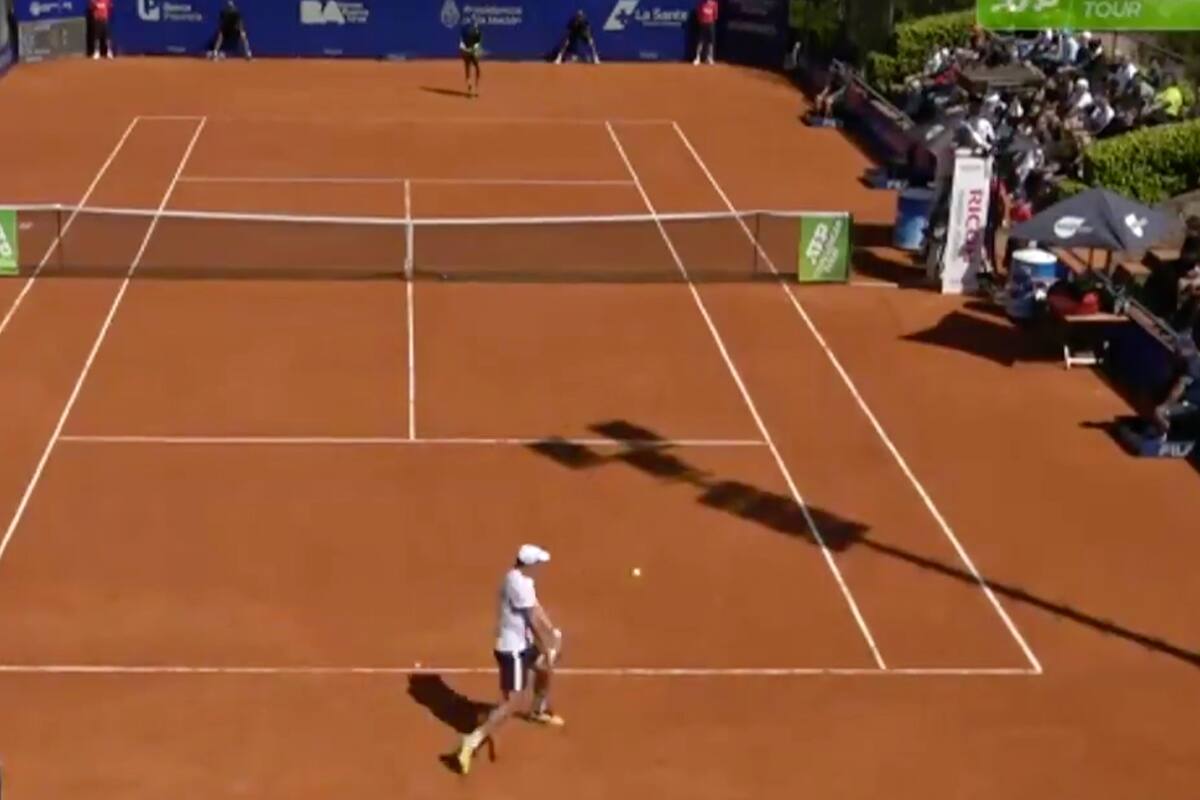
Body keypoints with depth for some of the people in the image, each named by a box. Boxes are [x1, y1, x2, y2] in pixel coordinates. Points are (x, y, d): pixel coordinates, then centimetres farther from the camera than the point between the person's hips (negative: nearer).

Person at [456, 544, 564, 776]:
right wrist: (548, 649, -13)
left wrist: (552, 633, -4)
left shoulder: (522, 579, 4)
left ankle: (538, 711, 56)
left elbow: (536, 609, 7)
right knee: (513, 703, -12)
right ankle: (473, 741, -13)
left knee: (545, 669, 31)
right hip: (512, 650, -10)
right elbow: (534, 620, -22)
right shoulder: (518, 583, -27)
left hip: (523, 644, 10)